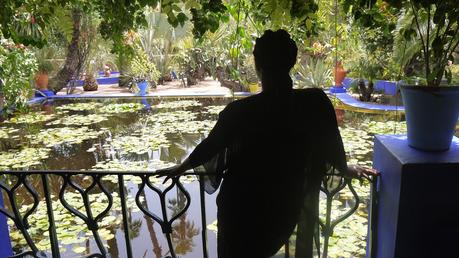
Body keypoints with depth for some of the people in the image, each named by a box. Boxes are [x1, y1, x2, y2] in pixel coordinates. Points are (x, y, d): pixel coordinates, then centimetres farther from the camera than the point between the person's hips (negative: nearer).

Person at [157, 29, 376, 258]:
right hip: (287, 209, 2)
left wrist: (182, 167, 14)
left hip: (241, 208, -1)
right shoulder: (316, 102, -19)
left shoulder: (239, 111, -25)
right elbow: (333, 143, -3)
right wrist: (345, 169, 21)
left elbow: (211, 145, -7)